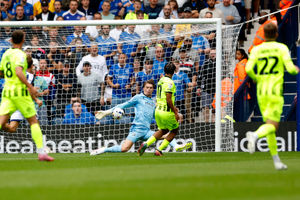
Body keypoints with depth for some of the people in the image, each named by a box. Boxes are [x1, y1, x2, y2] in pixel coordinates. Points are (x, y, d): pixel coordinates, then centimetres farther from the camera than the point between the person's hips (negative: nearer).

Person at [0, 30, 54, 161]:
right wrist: (30, 86, -25)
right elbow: (18, 71, -25)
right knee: (33, 121, 3)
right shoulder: (20, 54, -10)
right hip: (20, 91, -6)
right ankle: (41, 152, 0)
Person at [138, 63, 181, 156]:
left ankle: (146, 144, 10)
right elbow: (168, 99, -21)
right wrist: (175, 113, -14)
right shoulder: (169, 82, -17)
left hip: (158, 110, 8)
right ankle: (159, 150, 7)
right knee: (175, 130, 12)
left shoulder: (161, 80, 11)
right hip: (166, 112, -8)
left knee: (163, 130, 26)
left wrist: (173, 107, 27)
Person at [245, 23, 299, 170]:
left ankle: (276, 161, 13)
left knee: (270, 125, 13)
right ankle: (255, 135, -41)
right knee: (272, 126, -9)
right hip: (275, 92, -4)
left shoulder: (256, 49, 5)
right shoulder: (282, 48, -2)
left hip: (261, 92, 4)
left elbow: (248, 69, -7)